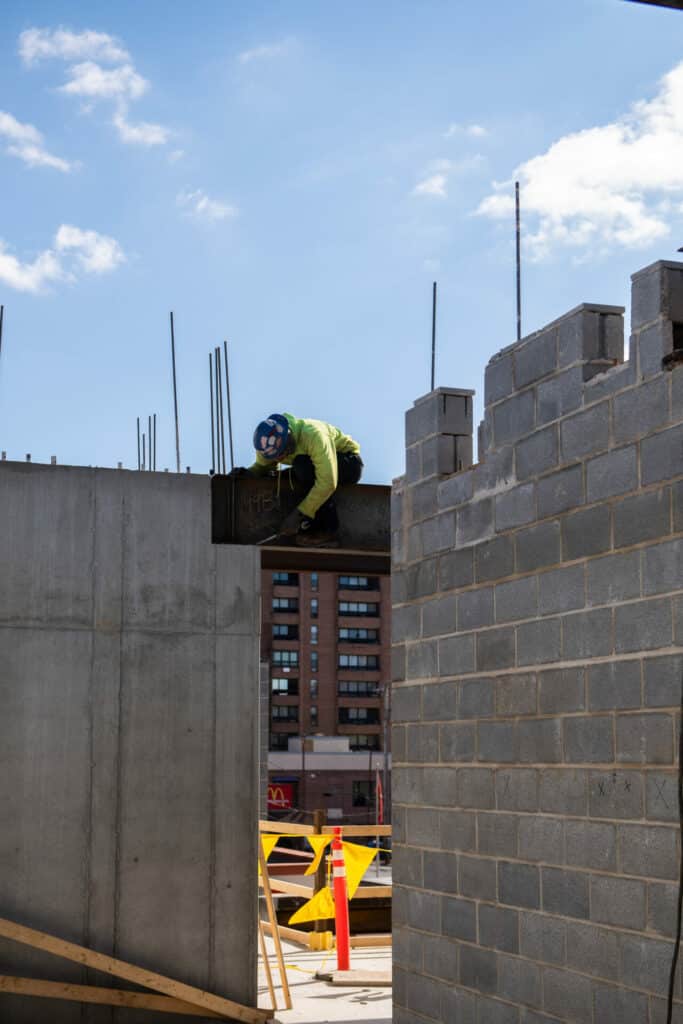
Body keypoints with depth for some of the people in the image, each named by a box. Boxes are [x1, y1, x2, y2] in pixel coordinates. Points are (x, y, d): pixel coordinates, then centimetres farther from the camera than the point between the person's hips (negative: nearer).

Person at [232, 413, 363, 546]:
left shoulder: (313, 436, -37)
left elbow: (327, 483, -41)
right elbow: (262, 466, 2)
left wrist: (298, 514, -39)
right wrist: (247, 473, -23)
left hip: (350, 463, -7)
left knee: (303, 464, -34)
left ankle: (329, 530, -28)